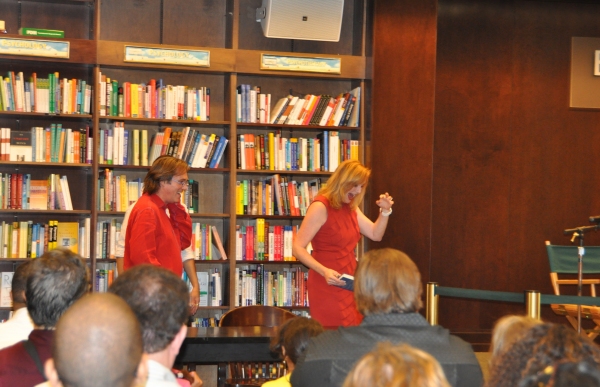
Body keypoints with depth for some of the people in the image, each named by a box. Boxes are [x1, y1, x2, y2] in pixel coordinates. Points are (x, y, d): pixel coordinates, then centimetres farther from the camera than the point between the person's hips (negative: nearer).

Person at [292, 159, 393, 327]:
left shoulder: (350, 207, 11)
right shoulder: (321, 207, -15)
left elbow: (375, 234, 15)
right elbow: (298, 248, -19)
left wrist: (385, 211, -1)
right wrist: (324, 271, -30)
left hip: (349, 284, 8)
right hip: (327, 285, -8)